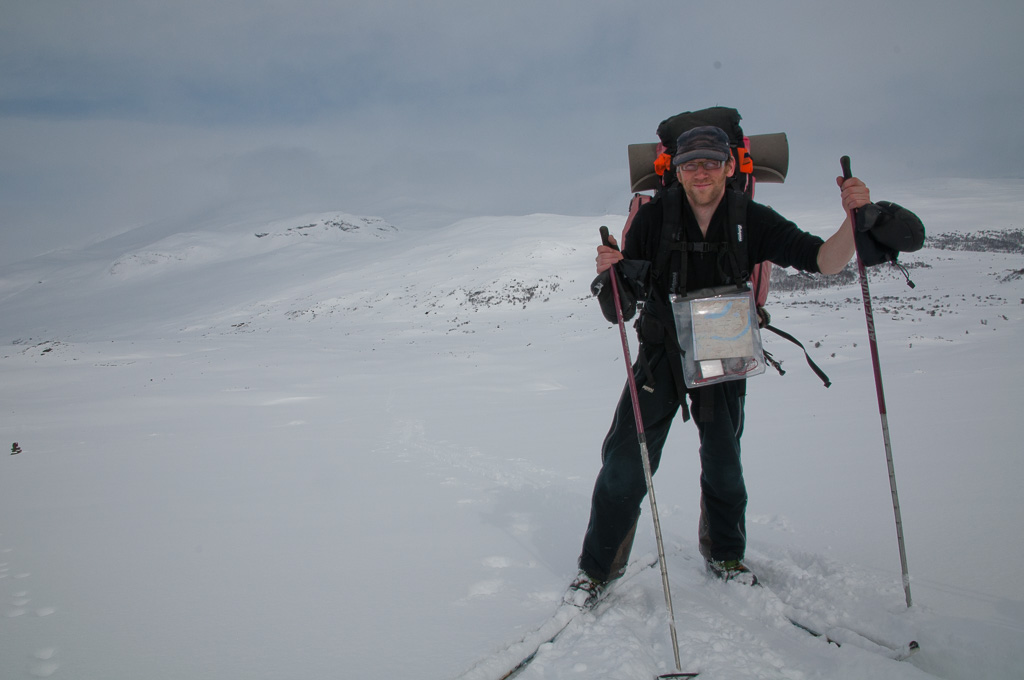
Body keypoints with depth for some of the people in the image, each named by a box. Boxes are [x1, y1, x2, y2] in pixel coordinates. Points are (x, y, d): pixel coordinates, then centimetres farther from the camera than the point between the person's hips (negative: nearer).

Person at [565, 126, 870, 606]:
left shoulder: (752, 221, -11)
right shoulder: (656, 216, -11)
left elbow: (823, 261, -16)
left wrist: (853, 220, -35)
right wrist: (609, 270, -29)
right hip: (661, 353, -1)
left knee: (724, 465, 14)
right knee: (625, 462, -6)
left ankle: (724, 556, 39)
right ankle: (598, 567, 11)